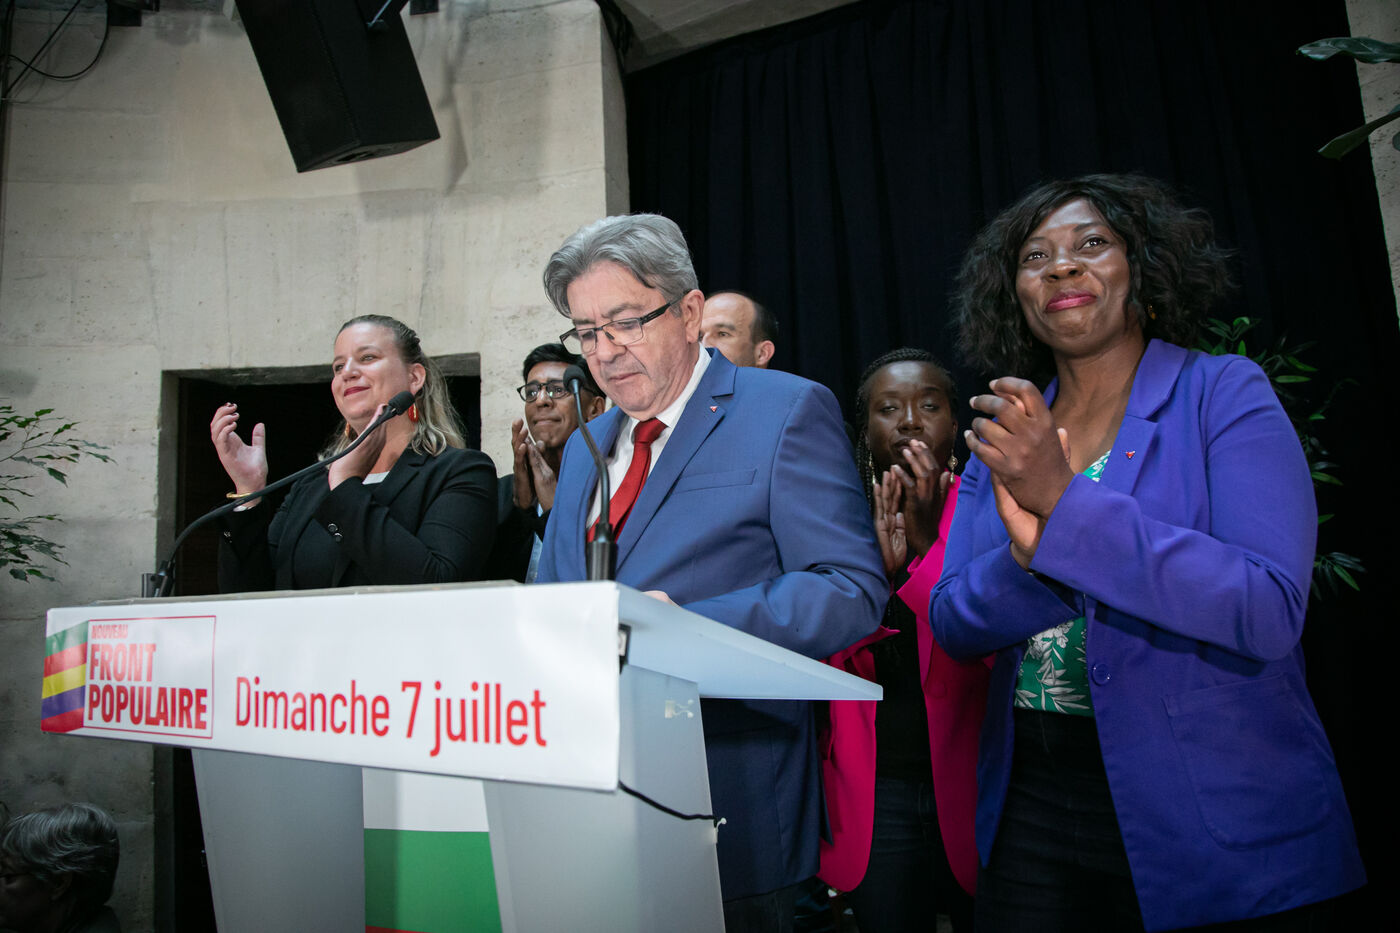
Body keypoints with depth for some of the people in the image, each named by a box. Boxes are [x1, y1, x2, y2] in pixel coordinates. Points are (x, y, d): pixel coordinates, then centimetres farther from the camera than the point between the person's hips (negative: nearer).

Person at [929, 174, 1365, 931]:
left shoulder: (1224, 395, -7)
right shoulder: (1004, 436, 4)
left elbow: (1271, 613, -19)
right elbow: (952, 624, -2)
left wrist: (1065, 502, -26)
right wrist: (1028, 552, -22)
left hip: (1216, 826, -3)